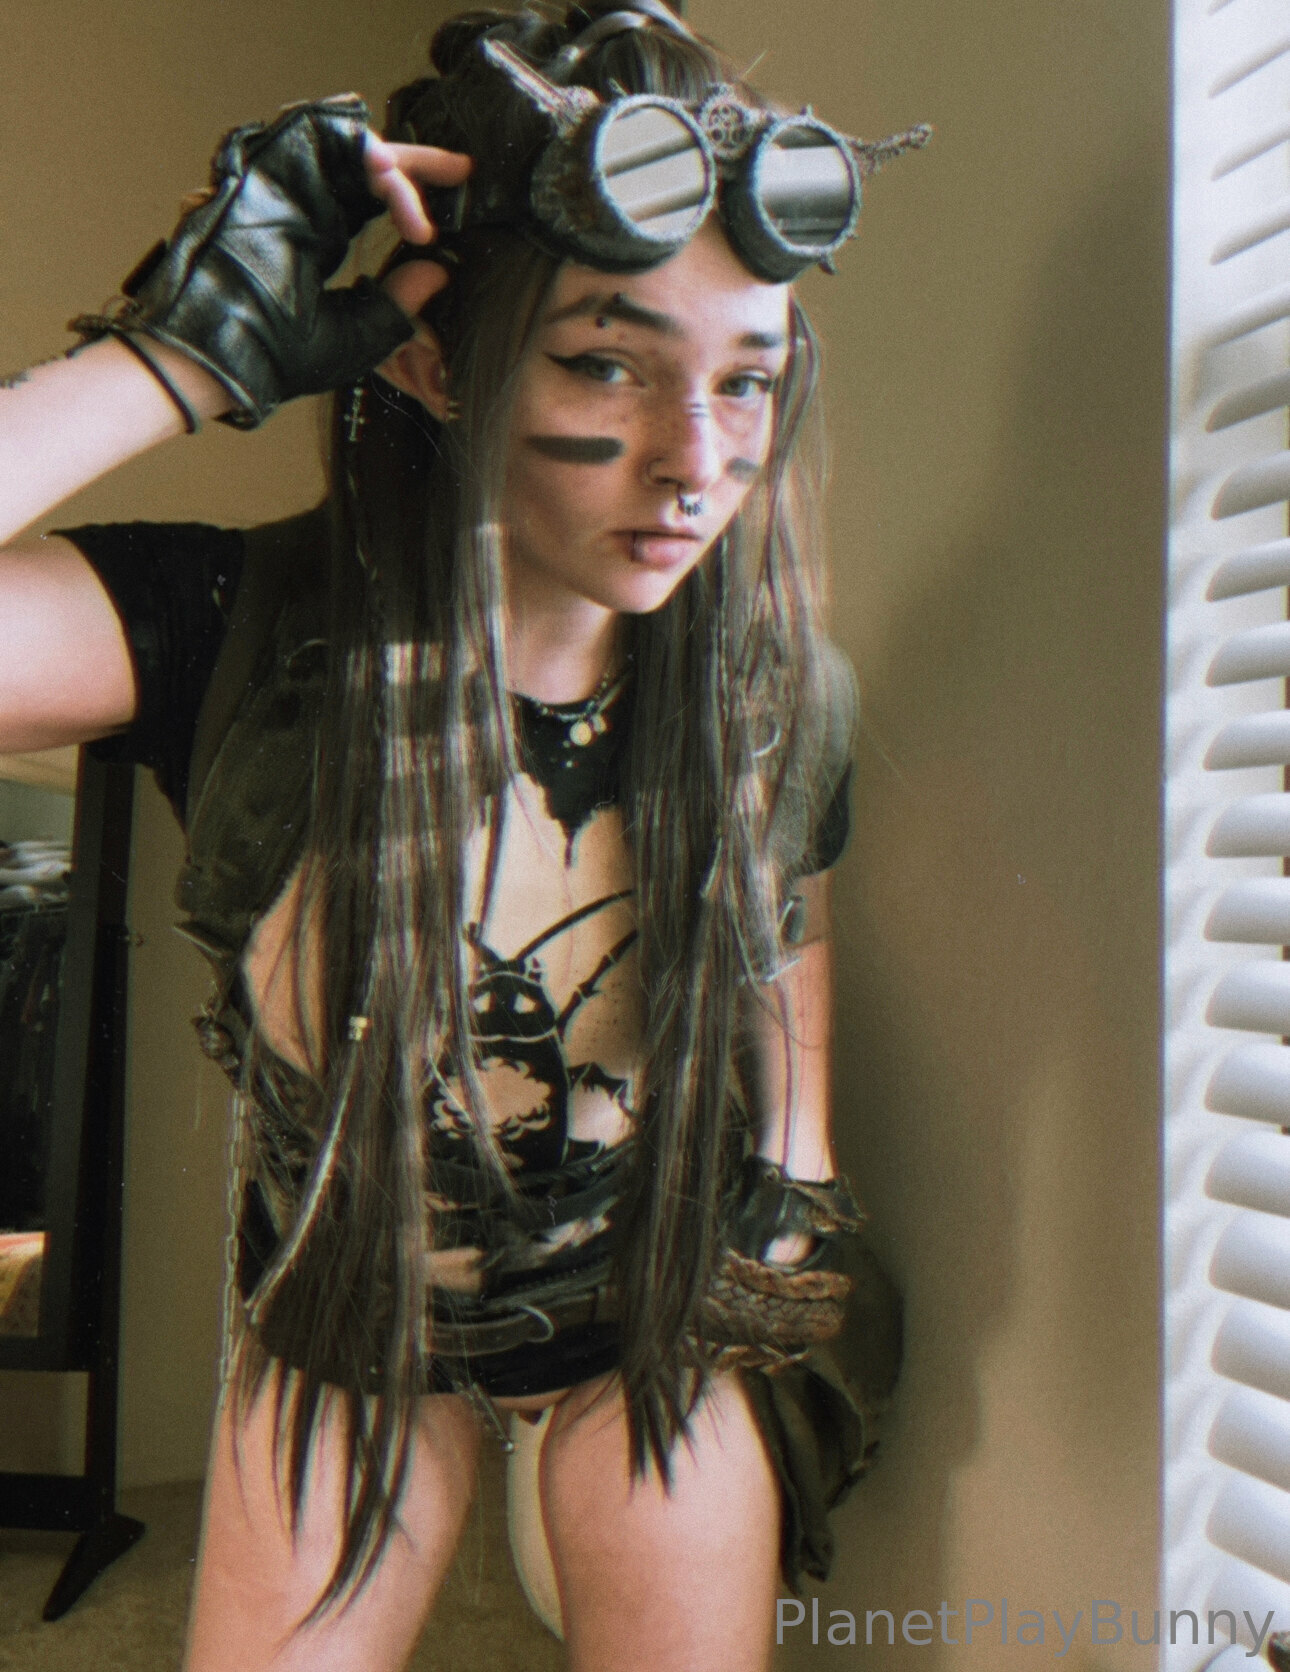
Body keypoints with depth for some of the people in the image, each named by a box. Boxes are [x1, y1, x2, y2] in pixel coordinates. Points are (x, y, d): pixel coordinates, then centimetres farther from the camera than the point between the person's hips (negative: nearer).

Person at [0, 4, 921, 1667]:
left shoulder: (781, 698, -18)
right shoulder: (247, 630, -26)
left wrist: (786, 1229, 7)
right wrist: (187, 352, -37)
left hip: (654, 1314, 1)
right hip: (340, 1316, 0)